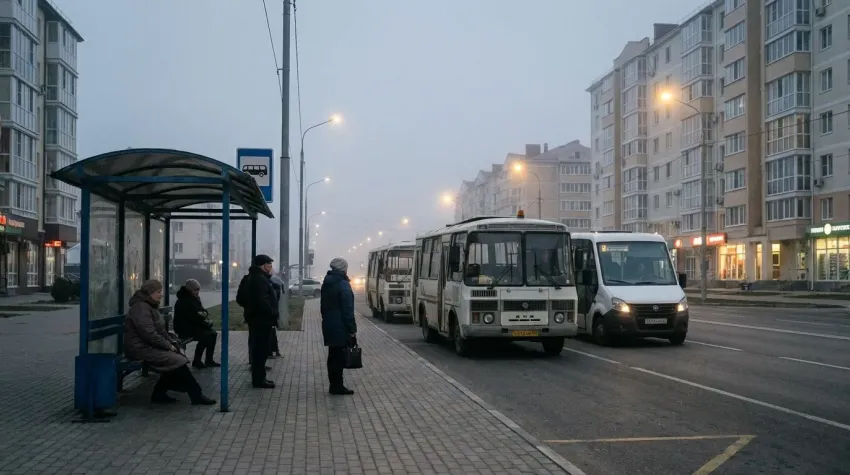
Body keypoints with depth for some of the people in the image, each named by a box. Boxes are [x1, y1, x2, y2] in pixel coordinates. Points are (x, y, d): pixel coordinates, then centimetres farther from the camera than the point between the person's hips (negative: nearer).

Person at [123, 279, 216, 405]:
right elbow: (149, 334, -24)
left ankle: (159, 394, -1)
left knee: (179, 357, -7)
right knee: (179, 361, -16)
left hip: (150, 346, 10)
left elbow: (161, 330, 21)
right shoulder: (141, 308, -17)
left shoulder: (150, 306, 17)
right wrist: (169, 346, -15)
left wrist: (172, 342, 5)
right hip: (141, 349, -10)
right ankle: (196, 396, -7)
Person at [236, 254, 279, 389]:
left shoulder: (250, 278, 15)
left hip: (254, 317, 11)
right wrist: (274, 314, -20)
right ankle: (258, 379, -3)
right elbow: (262, 301, -28)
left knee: (256, 348, 16)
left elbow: (240, 298, 21)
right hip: (262, 319, -11)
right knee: (261, 349, -6)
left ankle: (257, 376, 23)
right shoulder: (260, 279, -19)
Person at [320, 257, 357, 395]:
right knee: (339, 356, -3)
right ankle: (337, 386, 0)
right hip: (340, 327, -9)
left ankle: (334, 384, 20)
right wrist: (352, 329, -16)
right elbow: (347, 309, -18)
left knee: (333, 355, 14)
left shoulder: (326, 283, 11)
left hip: (329, 325, 9)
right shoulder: (343, 284, -16)